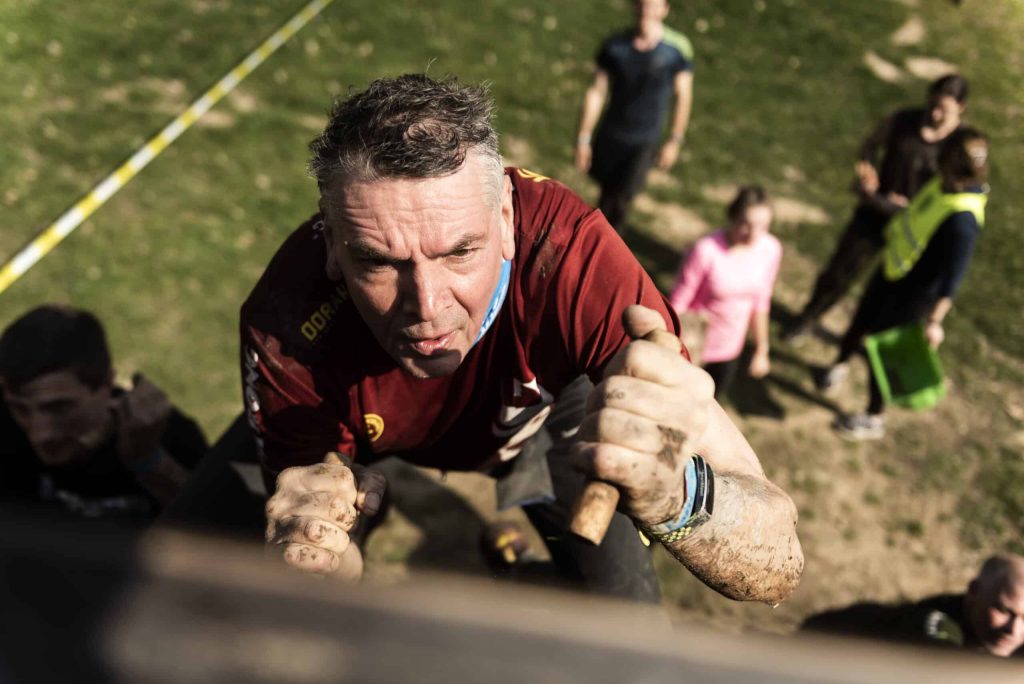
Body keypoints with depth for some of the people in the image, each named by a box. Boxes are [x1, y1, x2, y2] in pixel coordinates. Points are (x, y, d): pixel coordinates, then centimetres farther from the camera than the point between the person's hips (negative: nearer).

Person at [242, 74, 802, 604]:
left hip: (544, 423, 0)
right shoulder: (289, 326, -37)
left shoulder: (570, 253, -41)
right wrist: (318, 556, -50)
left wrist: (672, 496, -64)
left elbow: (776, 565, -41)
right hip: (380, 444, 1)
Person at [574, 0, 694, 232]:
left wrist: (675, 140, 0)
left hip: (645, 142, -2)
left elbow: (683, 97, -2)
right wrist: (583, 137, -2)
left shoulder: (678, 49, -11)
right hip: (611, 134, 2)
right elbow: (596, 92, -3)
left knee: (621, 198, -6)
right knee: (607, 192, 14)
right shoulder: (615, 45, -8)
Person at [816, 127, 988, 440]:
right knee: (861, 321, 27)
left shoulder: (963, 219, -34)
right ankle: (841, 363, 59)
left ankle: (873, 419, 33)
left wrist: (935, 321, -23)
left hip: (912, 293, -7)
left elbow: (953, 277, -27)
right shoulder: (944, 182, -10)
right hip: (891, 269, 7)